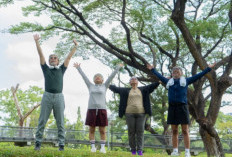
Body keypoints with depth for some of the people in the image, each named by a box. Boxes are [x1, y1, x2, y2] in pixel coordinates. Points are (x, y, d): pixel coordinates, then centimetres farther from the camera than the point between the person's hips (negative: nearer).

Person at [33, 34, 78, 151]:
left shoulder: (61, 70, 18)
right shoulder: (46, 69, 17)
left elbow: (69, 57, 16)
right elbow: (41, 55, 10)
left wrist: (75, 46, 12)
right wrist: (36, 41, 4)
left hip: (59, 97, 0)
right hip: (47, 96, 0)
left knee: (60, 123, 0)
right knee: (42, 121, -2)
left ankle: (61, 144, 1)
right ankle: (38, 143, 2)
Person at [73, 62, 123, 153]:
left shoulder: (104, 86, 12)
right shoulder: (90, 86, 13)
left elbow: (111, 76, 11)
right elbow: (84, 76, 17)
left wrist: (118, 68, 11)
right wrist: (78, 68, 20)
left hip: (102, 110, -1)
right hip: (91, 110, 1)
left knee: (102, 131, 0)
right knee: (91, 130, 2)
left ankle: (102, 147, 7)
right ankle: (93, 147, 10)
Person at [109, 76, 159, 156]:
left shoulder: (143, 89, 14)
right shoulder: (126, 90, 14)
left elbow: (152, 86, 8)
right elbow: (116, 88, 17)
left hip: (141, 113, 0)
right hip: (130, 113, 0)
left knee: (140, 131, -4)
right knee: (131, 131, 0)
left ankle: (140, 150, -2)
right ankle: (133, 149, 8)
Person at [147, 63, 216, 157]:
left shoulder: (185, 81, 9)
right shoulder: (169, 82, 16)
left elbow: (198, 76, 11)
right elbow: (159, 76, 31)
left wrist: (209, 68, 10)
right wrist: (152, 69, 41)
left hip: (182, 107, -3)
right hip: (172, 108, 3)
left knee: (185, 131, -4)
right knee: (174, 131, 4)